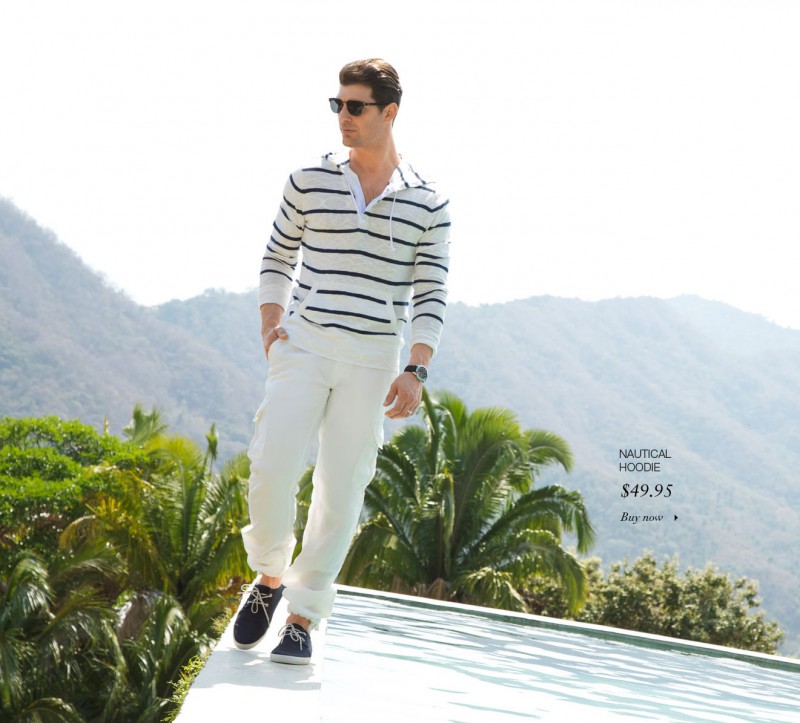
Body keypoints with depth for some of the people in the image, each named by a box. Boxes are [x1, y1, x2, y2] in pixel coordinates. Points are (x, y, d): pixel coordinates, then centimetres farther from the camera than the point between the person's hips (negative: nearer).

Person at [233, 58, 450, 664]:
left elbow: (430, 296, 2)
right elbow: (277, 258, 15)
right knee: (272, 468, -13)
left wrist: (416, 371, -8)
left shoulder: (427, 204, 1)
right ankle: (270, 578, 12)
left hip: (373, 361, 0)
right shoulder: (309, 182, 4)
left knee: (342, 490, -1)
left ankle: (304, 616, 9)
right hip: (304, 347, 1)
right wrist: (272, 324, 2)